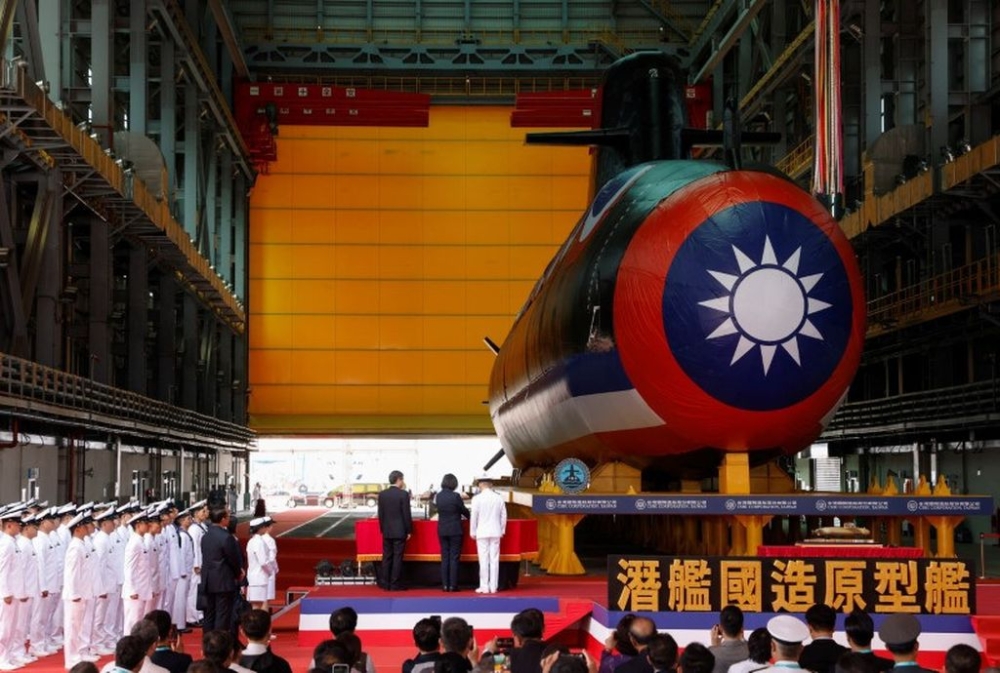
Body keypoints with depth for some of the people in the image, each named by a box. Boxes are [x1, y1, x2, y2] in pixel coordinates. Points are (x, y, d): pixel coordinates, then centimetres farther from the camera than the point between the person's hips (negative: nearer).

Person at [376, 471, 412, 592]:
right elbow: (407, 514, -10)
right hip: (400, 531, -4)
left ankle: (385, 583, 10)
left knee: (386, 557, 9)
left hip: (386, 531, 4)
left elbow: (380, 514, 7)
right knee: (397, 557, -1)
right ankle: (394, 584, 0)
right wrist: (409, 531, -2)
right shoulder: (403, 494, -11)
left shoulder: (382, 494, 3)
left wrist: (382, 529, 16)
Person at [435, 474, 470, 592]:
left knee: (445, 557, 8)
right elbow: (464, 510, -4)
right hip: (455, 530, -5)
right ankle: (453, 585, -2)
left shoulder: (438, 496, 1)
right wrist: (469, 516, 21)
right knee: (454, 558, 0)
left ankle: (445, 585, 6)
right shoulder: (455, 496, -14)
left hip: (442, 530, 5)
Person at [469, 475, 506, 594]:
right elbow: (503, 516, 5)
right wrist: (502, 530, 16)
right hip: (495, 532, 3)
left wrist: (472, 532, 4)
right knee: (494, 559, 5)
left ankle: (484, 587, 1)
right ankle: (493, 586, 6)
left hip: (482, 533, -3)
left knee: (484, 559, 0)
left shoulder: (477, 498, -9)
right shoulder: (499, 498, 1)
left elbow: (474, 517, -6)